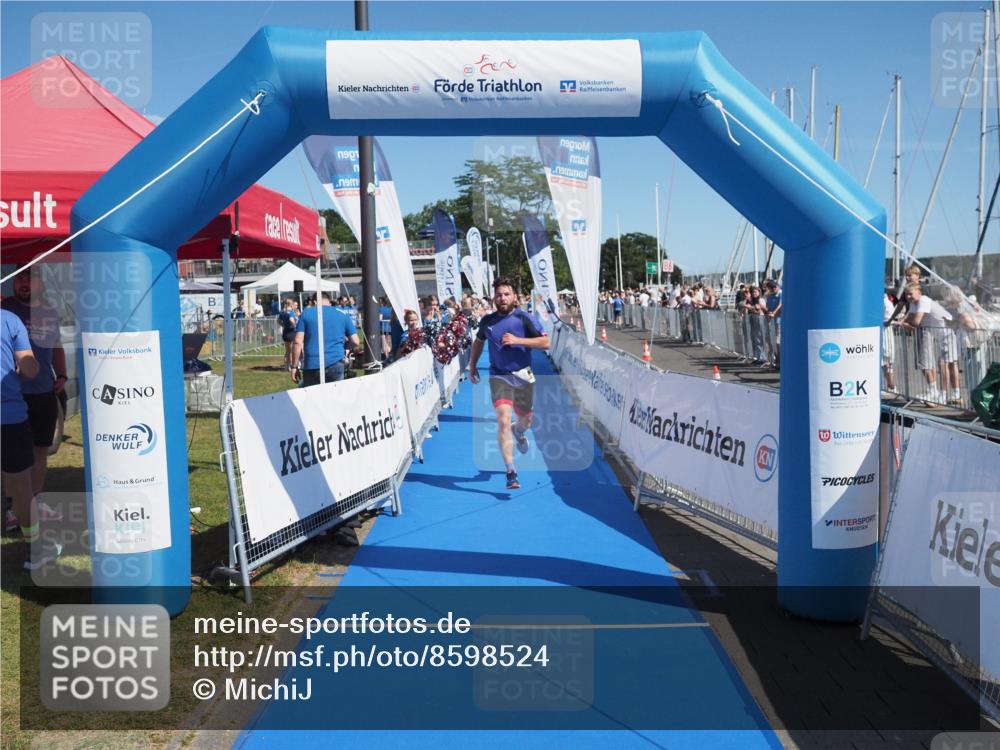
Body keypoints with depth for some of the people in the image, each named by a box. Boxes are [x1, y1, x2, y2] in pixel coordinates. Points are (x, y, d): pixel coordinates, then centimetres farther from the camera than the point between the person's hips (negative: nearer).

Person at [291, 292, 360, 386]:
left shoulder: (306, 314, 6)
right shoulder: (342, 316, 10)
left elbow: (298, 342, -2)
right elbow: (356, 342, 7)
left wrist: (294, 366, 2)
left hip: (311, 366, -1)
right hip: (335, 365, 1)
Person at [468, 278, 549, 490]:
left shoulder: (525, 318, -7)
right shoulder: (487, 321, 2)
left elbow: (545, 342, -14)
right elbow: (478, 341, 23)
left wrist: (517, 340, -23)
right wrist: (472, 365, 20)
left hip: (523, 376, 0)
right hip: (499, 377, 0)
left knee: (526, 420, 16)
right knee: (503, 421, -17)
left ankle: (518, 431, 56)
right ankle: (511, 472, -16)